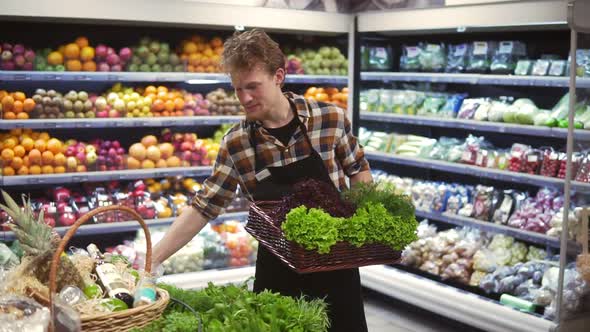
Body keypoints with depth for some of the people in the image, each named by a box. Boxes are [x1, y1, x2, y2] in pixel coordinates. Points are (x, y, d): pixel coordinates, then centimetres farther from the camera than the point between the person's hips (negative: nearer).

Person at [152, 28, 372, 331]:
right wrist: (150, 261, -11)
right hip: (277, 269, 1)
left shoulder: (331, 118, -11)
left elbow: (358, 171, 5)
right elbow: (202, 208, -5)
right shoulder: (235, 143, -9)